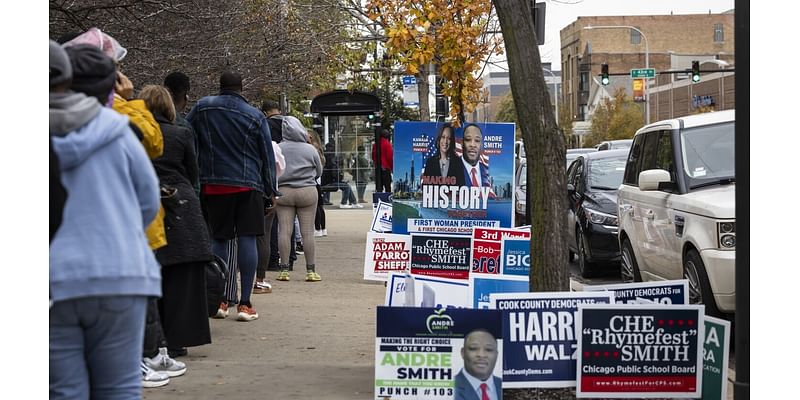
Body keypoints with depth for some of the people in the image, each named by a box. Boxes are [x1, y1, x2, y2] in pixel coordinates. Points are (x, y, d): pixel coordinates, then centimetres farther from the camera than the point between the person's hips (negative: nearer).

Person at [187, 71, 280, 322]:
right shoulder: (256, 116, 1)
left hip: (213, 185, 1)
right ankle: (245, 304, -2)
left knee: (219, 240, 9)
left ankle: (219, 301, 9)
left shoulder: (202, 108, 3)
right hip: (248, 186, -1)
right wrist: (271, 190, 14)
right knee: (247, 240, -1)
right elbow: (268, 157, 5)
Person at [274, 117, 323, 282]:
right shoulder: (310, 149, -1)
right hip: (307, 192, 0)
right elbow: (319, 171, 10)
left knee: (284, 230, 2)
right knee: (307, 231, 3)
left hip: (283, 192, 0)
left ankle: (284, 270, 1)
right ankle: (311, 271, 5)